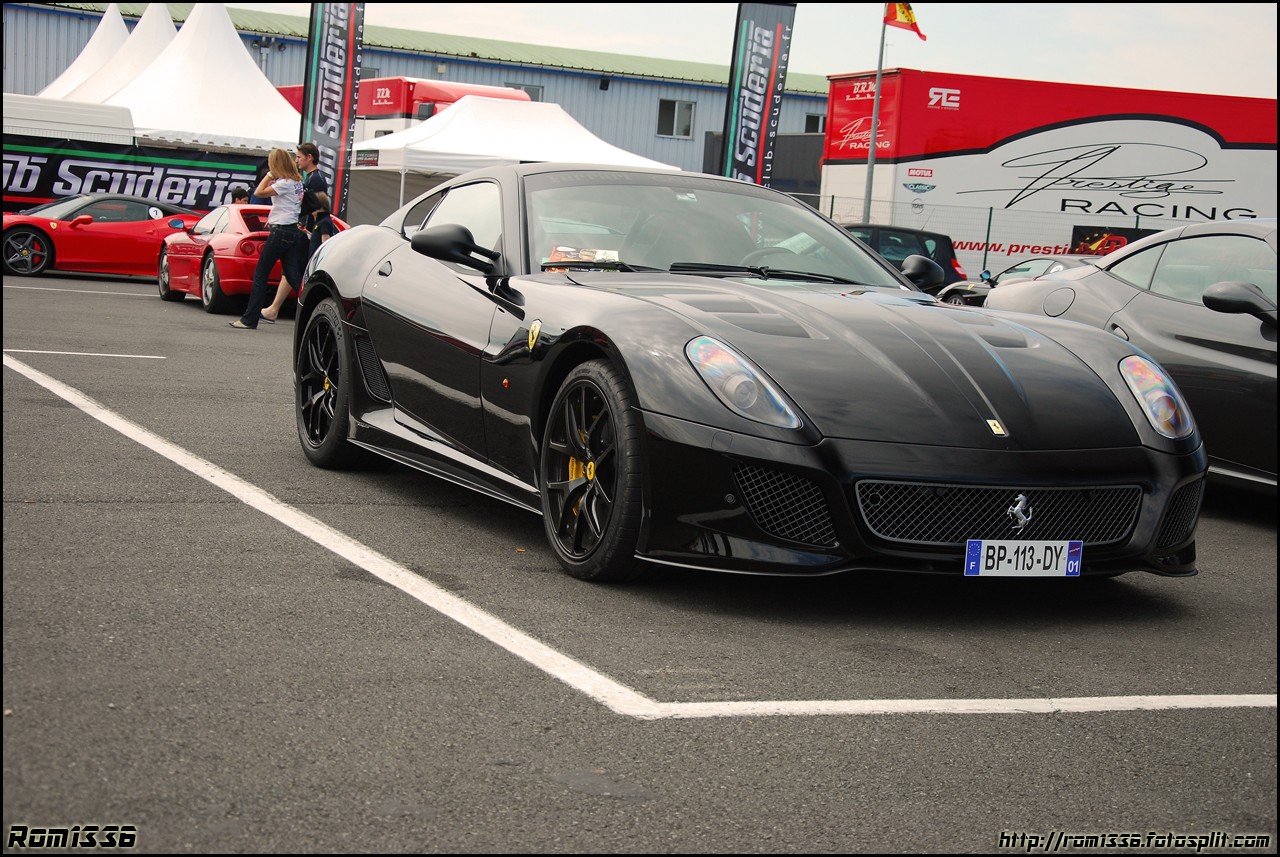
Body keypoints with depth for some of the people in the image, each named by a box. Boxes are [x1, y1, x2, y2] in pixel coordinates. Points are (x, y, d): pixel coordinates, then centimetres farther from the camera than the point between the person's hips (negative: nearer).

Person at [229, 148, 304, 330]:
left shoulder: (285, 183, -13)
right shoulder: (297, 182, 13)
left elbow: (258, 192, -13)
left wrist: (269, 175, -4)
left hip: (280, 231, -9)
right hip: (293, 231, 9)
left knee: (260, 274, -2)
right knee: (292, 276, 5)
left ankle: (250, 319, 0)